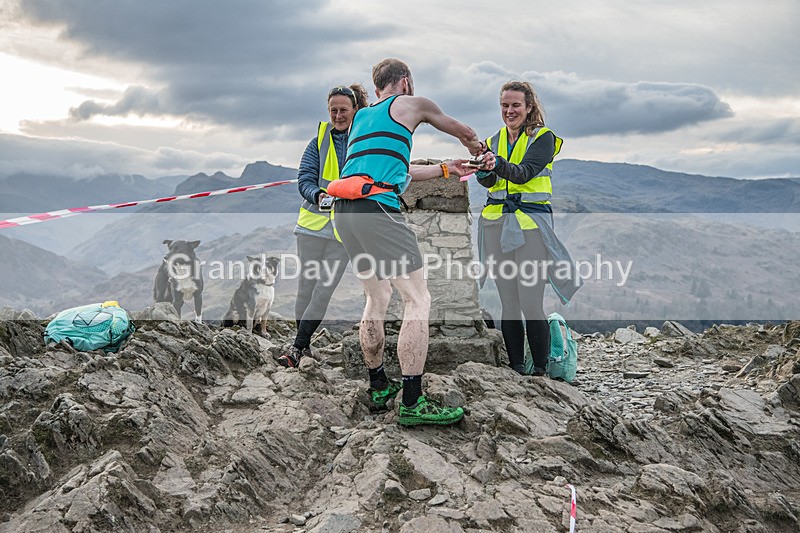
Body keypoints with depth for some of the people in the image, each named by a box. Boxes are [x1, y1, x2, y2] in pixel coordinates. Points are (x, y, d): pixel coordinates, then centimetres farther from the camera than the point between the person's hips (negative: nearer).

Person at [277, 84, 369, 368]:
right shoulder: (320, 139, 5)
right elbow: (304, 179, 0)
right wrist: (318, 195, -21)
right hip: (313, 222, 2)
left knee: (325, 289, -5)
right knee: (305, 286, 5)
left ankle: (297, 348, 3)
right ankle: (304, 345, 21)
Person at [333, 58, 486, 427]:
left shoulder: (361, 116, 30)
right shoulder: (411, 104, 12)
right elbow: (464, 133, 27)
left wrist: (445, 169, 44)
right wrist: (477, 149, 50)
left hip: (344, 211, 8)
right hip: (377, 208, -8)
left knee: (377, 299, 19)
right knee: (418, 300, -5)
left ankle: (378, 387, 27)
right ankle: (412, 404, -6)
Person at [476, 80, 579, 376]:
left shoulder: (543, 138, 2)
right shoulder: (494, 140, 16)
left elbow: (524, 172, -16)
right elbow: (488, 181, 0)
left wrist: (498, 164, -35)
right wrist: (484, 170, -22)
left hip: (531, 223, -4)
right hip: (496, 224, 4)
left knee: (531, 304, -8)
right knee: (508, 304, 5)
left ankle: (541, 371, 2)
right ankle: (516, 370, 13)